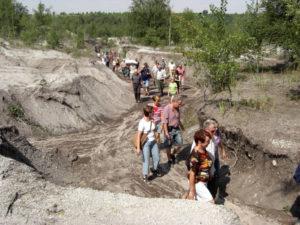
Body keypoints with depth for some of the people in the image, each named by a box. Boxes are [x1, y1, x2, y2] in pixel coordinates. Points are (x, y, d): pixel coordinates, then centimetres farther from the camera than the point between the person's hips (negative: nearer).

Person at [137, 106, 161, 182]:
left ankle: (155, 170, 38)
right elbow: (139, 135, -20)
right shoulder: (142, 122, -21)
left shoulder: (152, 120, -2)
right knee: (146, 160, 0)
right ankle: (145, 175, 20)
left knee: (156, 158, 12)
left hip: (153, 142, 6)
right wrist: (138, 147, -21)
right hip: (145, 143, -6)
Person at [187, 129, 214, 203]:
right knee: (210, 201, -5)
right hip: (197, 183, -9)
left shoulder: (203, 150, -4)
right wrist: (191, 191, -20)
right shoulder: (195, 156, -30)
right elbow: (192, 174, -25)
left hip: (204, 181, 9)